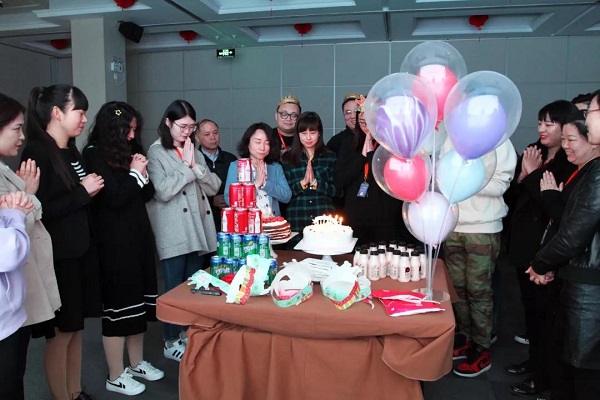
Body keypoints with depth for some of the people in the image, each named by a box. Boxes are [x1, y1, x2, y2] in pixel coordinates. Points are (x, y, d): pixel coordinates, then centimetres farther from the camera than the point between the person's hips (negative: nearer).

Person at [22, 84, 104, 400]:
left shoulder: (71, 152, 12)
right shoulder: (37, 153, -13)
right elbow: (39, 210, -21)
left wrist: (92, 190, 5)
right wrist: (82, 192, -15)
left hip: (80, 251, 8)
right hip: (57, 256, -8)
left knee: (75, 327, 15)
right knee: (60, 332, 5)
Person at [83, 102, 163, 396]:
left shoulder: (128, 151, 13)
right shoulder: (94, 155, -9)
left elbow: (146, 195, 13)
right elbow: (114, 198, -19)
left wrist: (143, 173, -4)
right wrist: (135, 174, -9)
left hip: (138, 234, 8)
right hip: (114, 241, -8)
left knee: (138, 300, 14)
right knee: (119, 305, 1)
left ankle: (137, 363, 29)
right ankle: (116, 377, 15)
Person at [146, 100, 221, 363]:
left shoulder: (194, 152, 13)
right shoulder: (156, 153, -4)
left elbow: (214, 187, 6)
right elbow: (163, 191, -15)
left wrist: (195, 166, -7)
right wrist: (185, 166, -11)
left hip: (199, 229, 6)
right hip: (173, 233, -6)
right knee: (175, 288, 3)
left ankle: (187, 334, 29)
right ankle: (171, 342, 18)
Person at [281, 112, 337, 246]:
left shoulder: (330, 157, 7)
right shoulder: (288, 158, 7)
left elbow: (336, 191, 1)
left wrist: (316, 183, -13)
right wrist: (302, 183, -13)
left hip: (325, 221, 0)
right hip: (297, 222, 0)